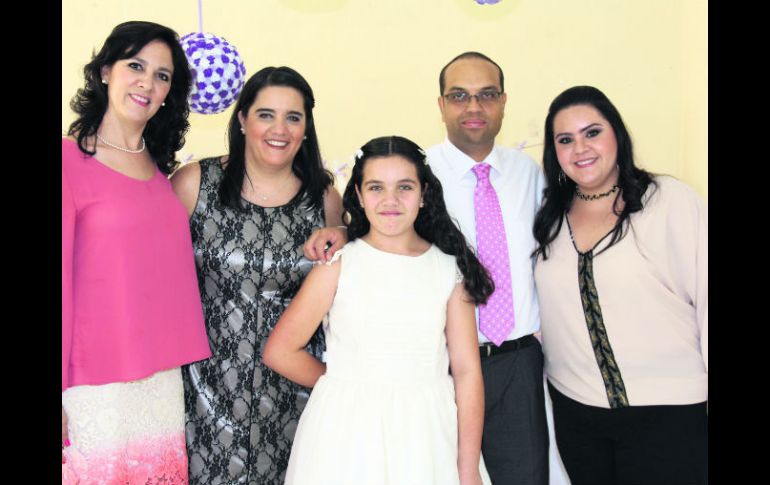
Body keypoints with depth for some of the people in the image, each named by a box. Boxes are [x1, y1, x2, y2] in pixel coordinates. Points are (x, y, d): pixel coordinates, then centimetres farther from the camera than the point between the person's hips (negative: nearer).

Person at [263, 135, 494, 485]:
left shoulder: (449, 269, 0)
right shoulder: (338, 265, -6)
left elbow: (466, 370, -3)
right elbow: (280, 352, -5)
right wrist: (344, 385, 4)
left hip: (427, 434, 2)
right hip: (349, 435, -1)